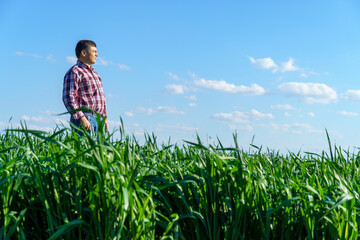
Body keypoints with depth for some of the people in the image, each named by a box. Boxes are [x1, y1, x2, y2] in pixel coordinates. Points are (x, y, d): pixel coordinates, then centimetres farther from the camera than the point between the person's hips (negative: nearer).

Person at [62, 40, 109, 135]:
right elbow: (68, 98, -15)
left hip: (97, 119, 8)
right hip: (83, 119, -8)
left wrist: (104, 118, 20)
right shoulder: (74, 72, -5)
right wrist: (82, 118, -22)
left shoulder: (94, 74, 23)